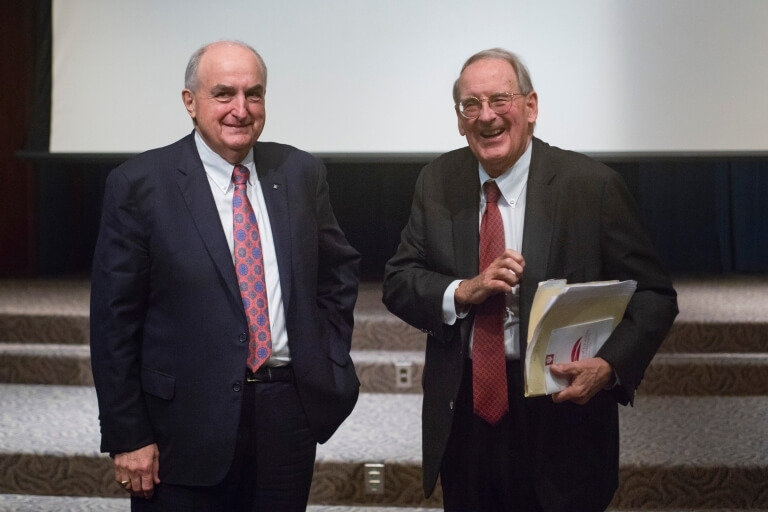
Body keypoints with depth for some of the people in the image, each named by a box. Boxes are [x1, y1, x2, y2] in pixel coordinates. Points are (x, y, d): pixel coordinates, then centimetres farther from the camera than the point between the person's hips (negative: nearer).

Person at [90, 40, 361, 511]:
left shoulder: (302, 173, 5)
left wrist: (329, 360, 8)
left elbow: (340, 269, 18)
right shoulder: (139, 185, -6)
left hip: (290, 413, 4)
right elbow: (114, 320, -6)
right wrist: (127, 437, -8)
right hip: (187, 418, -3)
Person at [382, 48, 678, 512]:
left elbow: (653, 295, -7)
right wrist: (463, 292, -17)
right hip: (463, 417, 3)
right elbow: (397, 282, 3)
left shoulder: (592, 185, -9)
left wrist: (610, 366, -24)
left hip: (561, 418, -3)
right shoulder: (439, 182, 3)